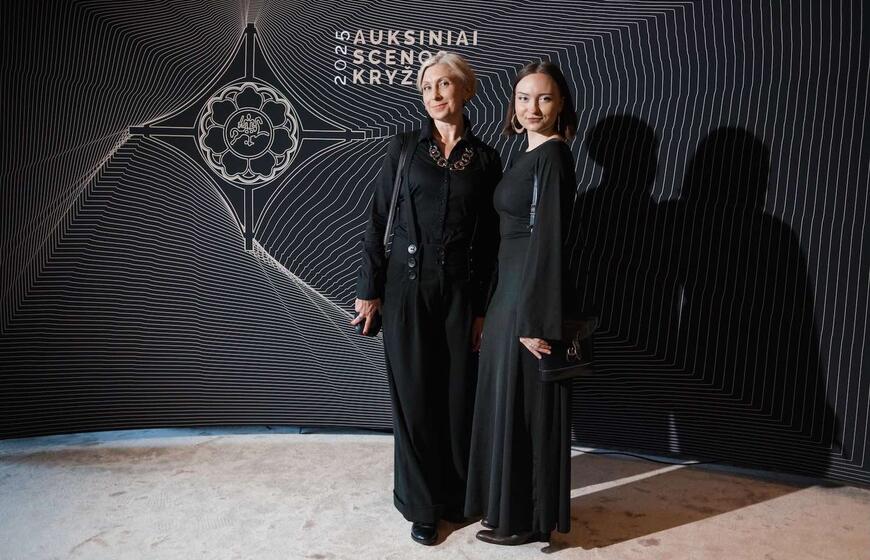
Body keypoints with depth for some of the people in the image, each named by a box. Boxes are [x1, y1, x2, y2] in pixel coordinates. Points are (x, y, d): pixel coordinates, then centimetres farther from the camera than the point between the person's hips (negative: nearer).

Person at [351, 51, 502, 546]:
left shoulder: (486, 159, 5)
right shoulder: (405, 148, 2)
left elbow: (490, 239, 5)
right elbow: (379, 221, 1)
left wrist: (484, 307, 1)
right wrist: (370, 289, -4)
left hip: (461, 290, 1)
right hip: (408, 286, -1)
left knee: (458, 393, 8)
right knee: (415, 394, 4)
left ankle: (456, 494, 29)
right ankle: (421, 503, 20)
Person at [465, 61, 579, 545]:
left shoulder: (553, 156, -15)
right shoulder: (529, 154, 13)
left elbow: (549, 240, -20)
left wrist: (535, 319, -22)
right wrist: (514, 307, 17)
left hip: (532, 296, -10)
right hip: (512, 291, 10)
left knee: (525, 407, 2)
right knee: (507, 402, 18)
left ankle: (528, 520, 20)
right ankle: (510, 506, 34)